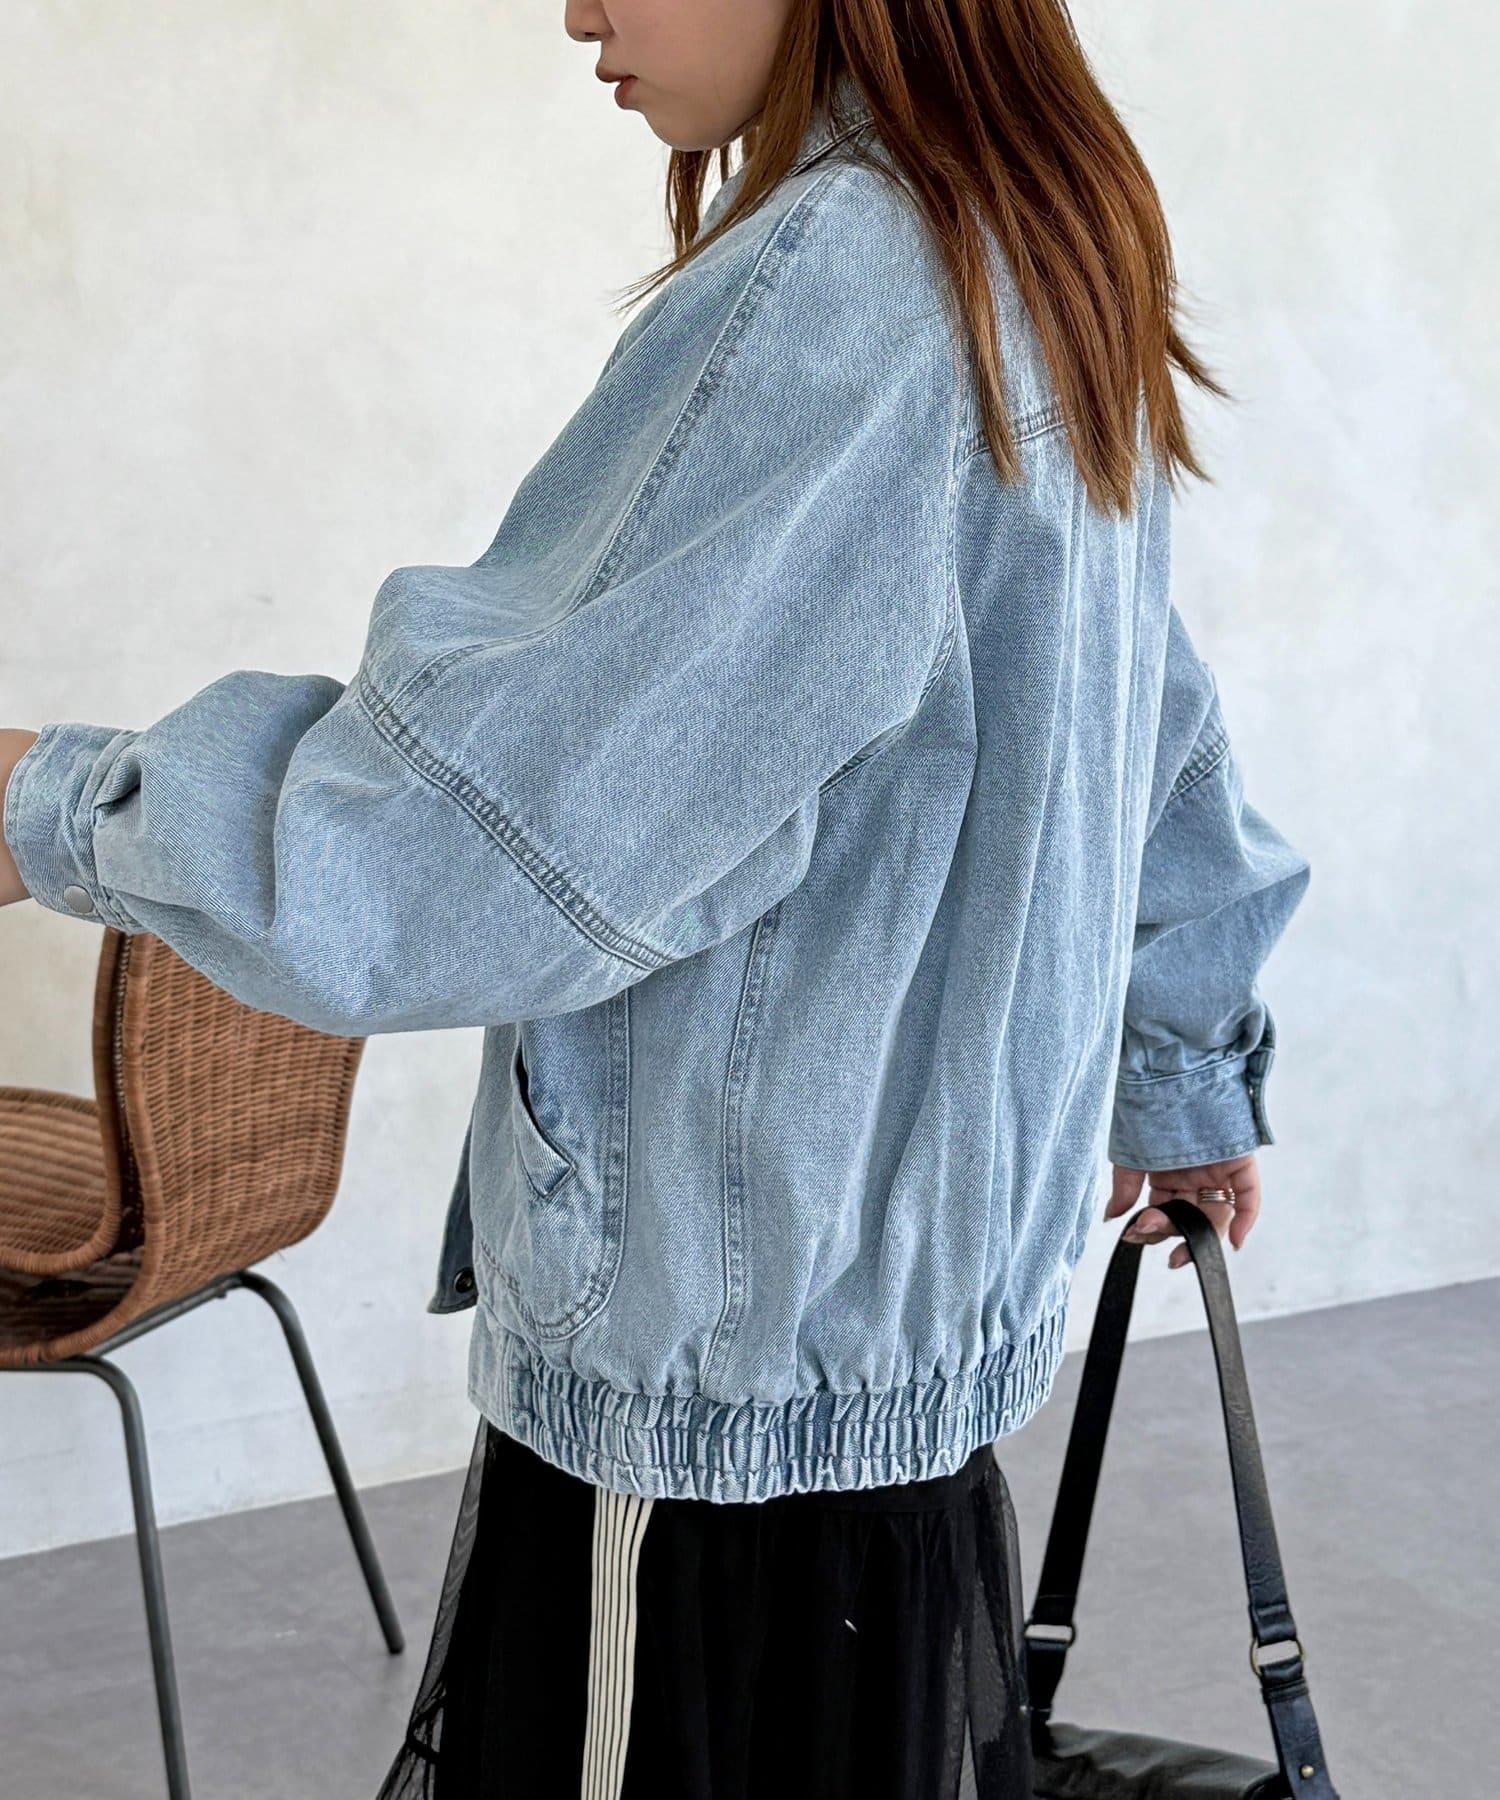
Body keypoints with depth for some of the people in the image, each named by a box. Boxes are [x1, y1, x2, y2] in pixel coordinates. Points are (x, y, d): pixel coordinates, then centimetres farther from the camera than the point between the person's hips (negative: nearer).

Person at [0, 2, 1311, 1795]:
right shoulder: (1051, 272, 10)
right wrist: (1189, 1087, 32)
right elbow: (1162, 756, 20)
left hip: (719, 1373, -9)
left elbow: (480, 827, -22)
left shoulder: (835, 290, -21)